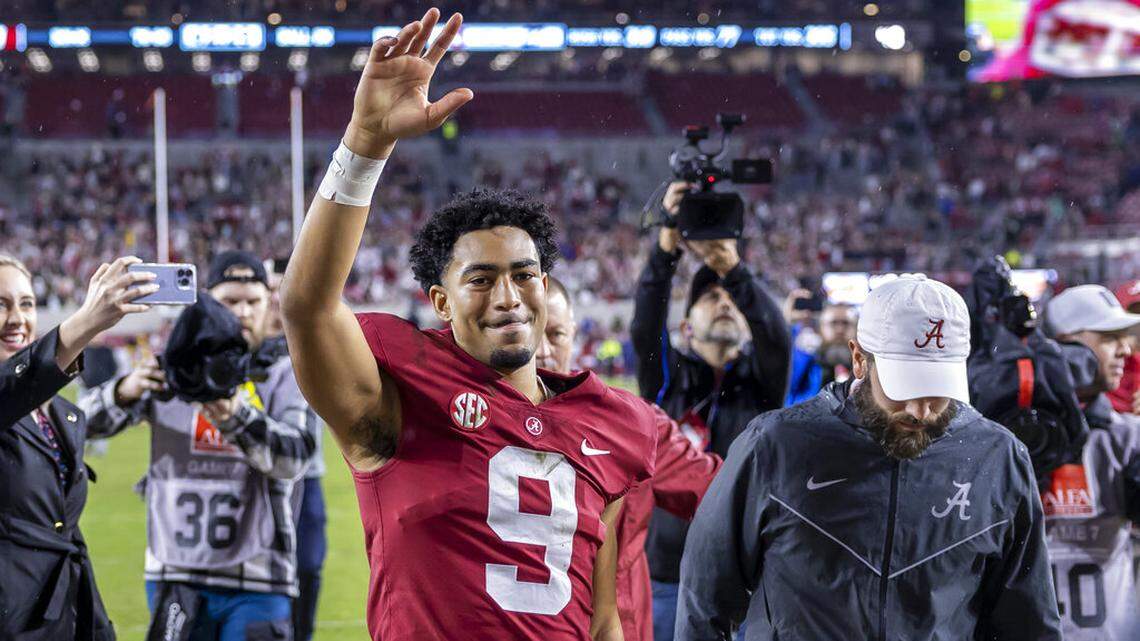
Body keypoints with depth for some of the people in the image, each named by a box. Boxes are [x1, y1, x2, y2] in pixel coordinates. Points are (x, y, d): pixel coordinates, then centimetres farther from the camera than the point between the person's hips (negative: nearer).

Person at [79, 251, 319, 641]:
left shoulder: (285, 375, 3)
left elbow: (295, 458, -14)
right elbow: (87, 421, 0)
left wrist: (236, 417, -32)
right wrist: (125, 391, -22)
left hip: (256, 583, -1)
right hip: (175, 575, 2)